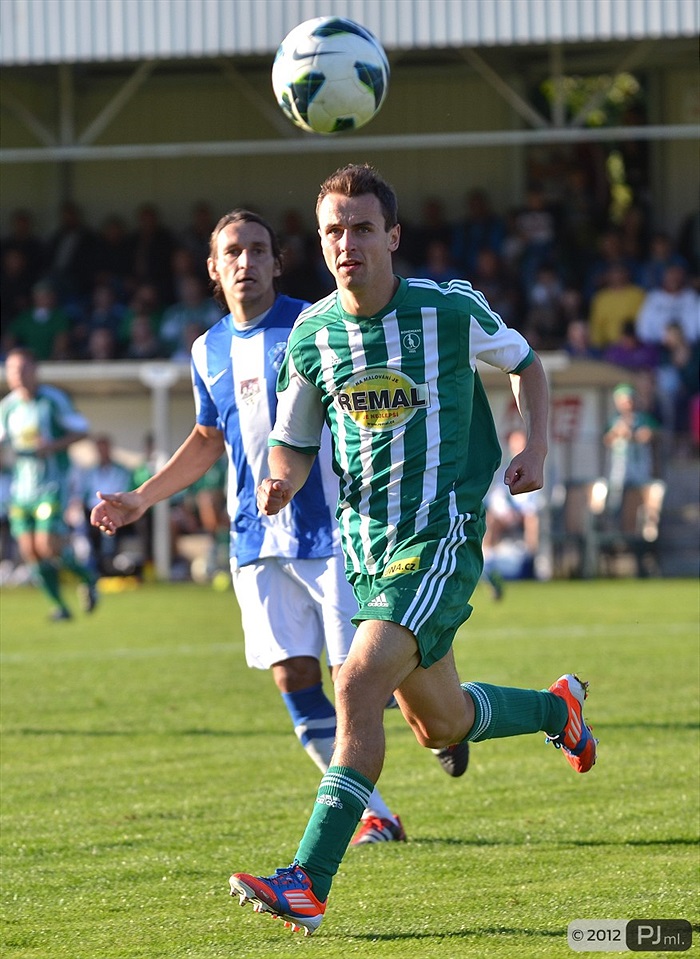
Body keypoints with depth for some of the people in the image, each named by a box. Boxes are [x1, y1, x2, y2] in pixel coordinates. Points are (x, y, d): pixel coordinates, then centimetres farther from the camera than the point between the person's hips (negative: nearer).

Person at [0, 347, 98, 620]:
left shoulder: (53, 400, -6)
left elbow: (81, 430, -3)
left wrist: (53, 446, -17)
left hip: (52, 484, -5)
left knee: (47, 544, -16)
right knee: (29, 551, -2)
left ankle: (87, 578, 10)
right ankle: (59, 605, 9)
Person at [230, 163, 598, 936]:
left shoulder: (449, 309, -8)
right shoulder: (311, 336, 1)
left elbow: (523, 363, 12)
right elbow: (293, 442, 12)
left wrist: (536, 447, -3)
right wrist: (281, 482, -12)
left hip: (440, 538, -5)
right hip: (366, 548, 5)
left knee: (359, 682, -24)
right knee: (440, 725, 16)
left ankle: (309, 883, -26)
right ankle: (557, 706, 49)